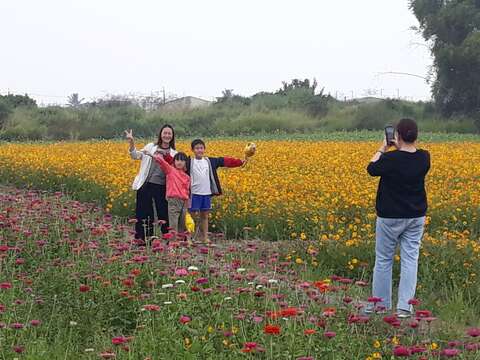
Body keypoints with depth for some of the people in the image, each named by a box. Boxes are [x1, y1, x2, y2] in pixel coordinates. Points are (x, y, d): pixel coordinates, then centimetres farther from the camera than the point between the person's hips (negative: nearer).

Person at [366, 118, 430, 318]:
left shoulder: (389, 159, -19)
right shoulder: (424, 157, -6)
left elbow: (372, 169, 1)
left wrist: (382, 148, 9)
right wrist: (399, 149, 14)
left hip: (390, 217, -4)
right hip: (416, 217, 4)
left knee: (383, 260, 9)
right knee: (410, 260, 5)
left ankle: (381, 304, 17)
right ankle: (405, 307, 2)